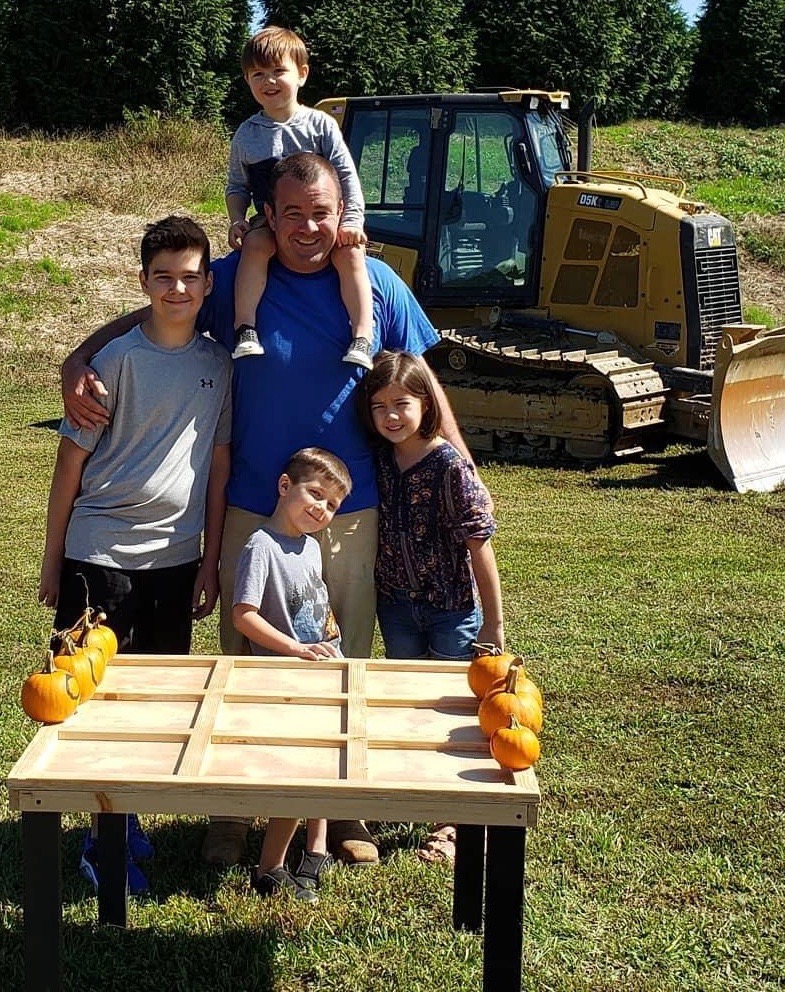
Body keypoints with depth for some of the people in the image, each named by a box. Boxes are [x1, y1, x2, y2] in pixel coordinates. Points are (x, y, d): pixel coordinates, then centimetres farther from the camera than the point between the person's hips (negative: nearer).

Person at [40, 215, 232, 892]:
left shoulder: (219, 362, 2)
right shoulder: (118, 359, -8)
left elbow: (219, 465, 7)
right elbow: (72, 460, -3)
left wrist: (211, 562, 6)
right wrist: (52, 560, -1)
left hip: (176, 556, 3)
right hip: (100, 551, -3)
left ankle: (127, 816, 28)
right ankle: (101, 834, 15)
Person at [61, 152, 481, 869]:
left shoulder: (376, 284, -3)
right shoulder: (233, 281, -5)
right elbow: (145, 319, 5)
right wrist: (78, 363, -12)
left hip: (351, 512, 1)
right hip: (254, 511, -1)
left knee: (347, 662, 12)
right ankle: (233, 810, 23)